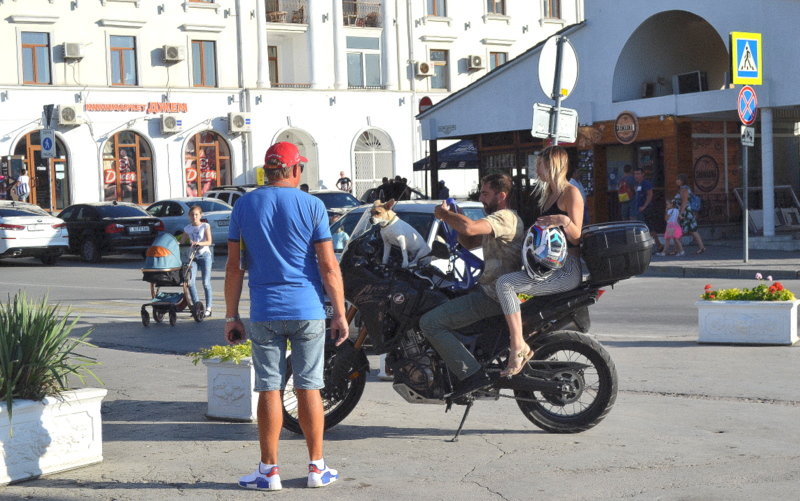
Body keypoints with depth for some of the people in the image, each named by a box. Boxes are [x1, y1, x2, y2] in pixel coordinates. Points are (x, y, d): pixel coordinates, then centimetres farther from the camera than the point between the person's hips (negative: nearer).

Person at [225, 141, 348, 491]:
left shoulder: (244, 206, 3)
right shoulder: (311, 205, -2)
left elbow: (234, 266, 3)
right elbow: (329, 266, -4)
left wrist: (231, 316, 8)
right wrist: (340, 314, 2)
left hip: (265, 314, 1)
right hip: (307, 311, -1)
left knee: (269, 389, 4)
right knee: (309, 388, 6)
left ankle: (269, 470, 8)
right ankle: (317, 468, 13)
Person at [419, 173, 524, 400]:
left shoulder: (505, 217, -15)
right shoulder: (497, 218, 20)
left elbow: (469, 228, -33)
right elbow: (469, 242, 27)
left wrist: (444, 213, -15)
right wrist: (452, 218, 9)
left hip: (493, 296, -11)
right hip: (486, 288, 11)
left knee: (430, 322, -18)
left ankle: (472, 374, -23)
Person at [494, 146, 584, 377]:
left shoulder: (571, 193, -7)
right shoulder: (550, 194, 22)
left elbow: (576, 237, -15)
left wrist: (564, 221, -32)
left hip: (566, 269, -11)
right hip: (548, 266, 11)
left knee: (505, 283, -25)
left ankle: (518, 347, -29)